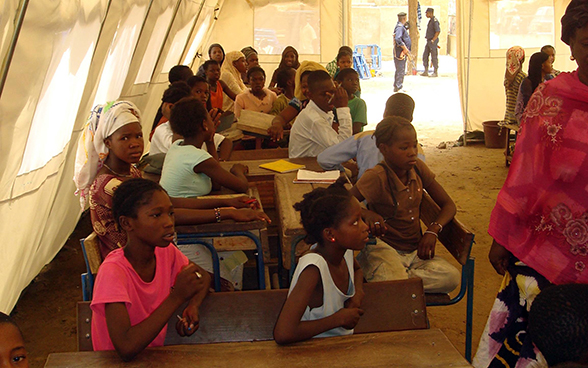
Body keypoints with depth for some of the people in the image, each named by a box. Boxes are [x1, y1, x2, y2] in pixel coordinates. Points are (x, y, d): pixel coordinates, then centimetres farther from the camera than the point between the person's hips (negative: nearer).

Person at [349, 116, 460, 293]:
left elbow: (448, 205, 6)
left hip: (415, 248, 7)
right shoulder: (376, 177, -16)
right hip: (384, 247, -7)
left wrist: (432, 231, -12)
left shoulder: (418, 168, 1)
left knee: (452, 277, -21)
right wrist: (367, 214, -35)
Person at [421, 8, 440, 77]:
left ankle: (435, 72, 3)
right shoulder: (430, 20, 16)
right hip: (429, 41, 10)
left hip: (433, 42, -10)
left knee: (434, 57, -3)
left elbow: (438, 31, -22)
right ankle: (426, 72, 12)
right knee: (425, 56, 8)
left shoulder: (435, 21, -14)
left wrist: (433, 40, -21)